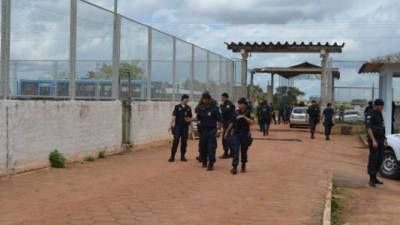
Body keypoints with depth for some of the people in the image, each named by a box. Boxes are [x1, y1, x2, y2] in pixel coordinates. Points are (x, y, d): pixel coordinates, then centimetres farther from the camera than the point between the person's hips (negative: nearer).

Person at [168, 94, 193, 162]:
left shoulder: (188, 108, 10)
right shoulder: (177, 107, 0)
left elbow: (191, 117, 15)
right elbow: (173, 116, -5)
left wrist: (189, 119, -9)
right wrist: (170, 125, -13)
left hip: (185, 127, 3)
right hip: (177, 126, -3)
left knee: (184, 142, 5)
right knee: (175, 141, -6)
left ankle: (182, 156, 14)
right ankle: (172, 156, -2)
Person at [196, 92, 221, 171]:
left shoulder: (214, 107, -4)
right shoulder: (200, 108, 5)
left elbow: (219, 119, -3)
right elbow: (198, 118, 12)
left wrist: (219, 129, -8)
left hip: (212, 129, -4)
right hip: (203, 129, 4)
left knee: (211, 147, -9)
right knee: (203, 146, 9)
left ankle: (211, 164, -8)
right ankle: (204, 162, 25)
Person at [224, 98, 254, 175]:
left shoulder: (248, 113, -2)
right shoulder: (236, 112, 5)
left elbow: (252, 122, -17)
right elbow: (232, 123, 13)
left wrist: (244, 117, -26)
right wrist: (227, 132, 16)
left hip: (245, 134, -1)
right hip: (236, 134, 1)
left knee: (244, 151, 7)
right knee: (235, 151, -8)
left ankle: (243, 167, 21)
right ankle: (234, 167, -12)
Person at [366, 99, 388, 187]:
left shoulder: (380, 114, 14)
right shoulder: (370, 115, -12)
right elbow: (369, 129, -18)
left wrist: (384, 139, 16)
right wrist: (373, 141, -24)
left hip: (380, 140, 8)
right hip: (374, 141, -8)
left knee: (379, 160, 9)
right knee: (373, 160, -6)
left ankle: (374, 177, 18)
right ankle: (371, 180, -2)